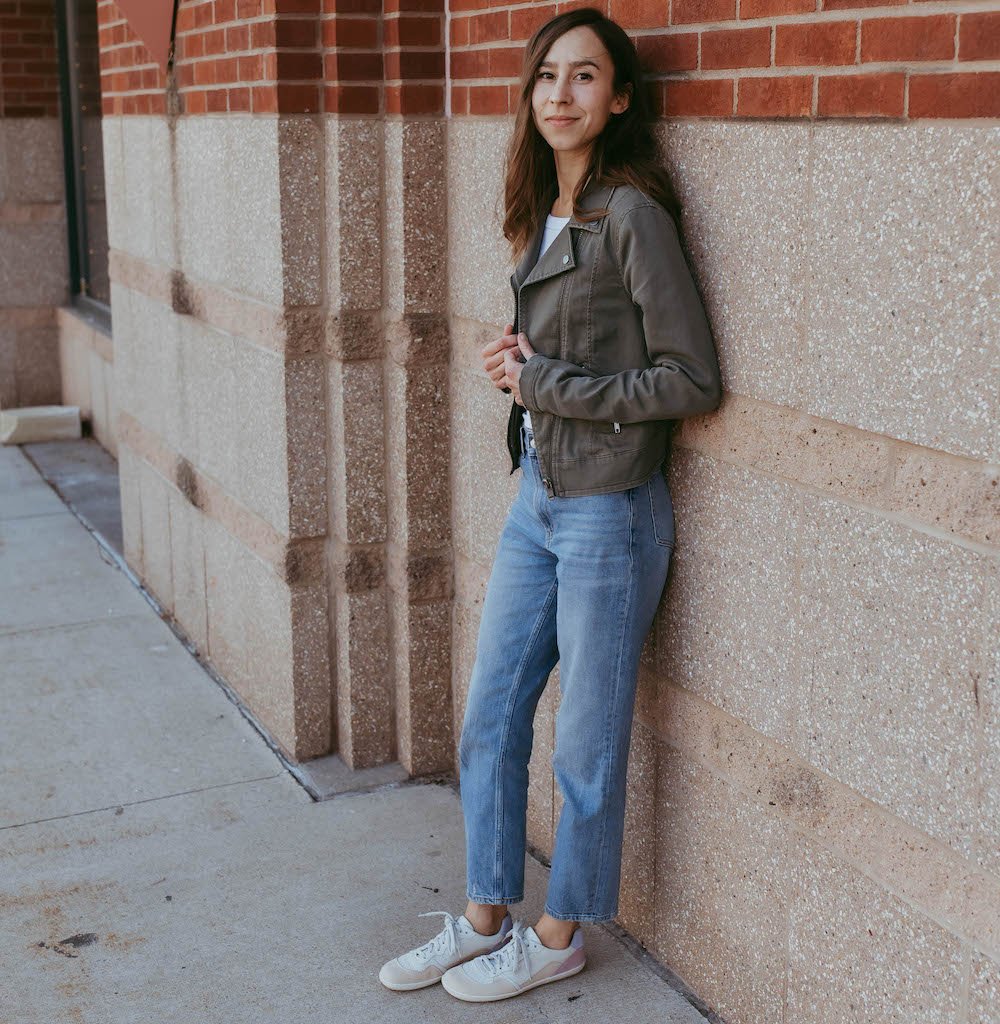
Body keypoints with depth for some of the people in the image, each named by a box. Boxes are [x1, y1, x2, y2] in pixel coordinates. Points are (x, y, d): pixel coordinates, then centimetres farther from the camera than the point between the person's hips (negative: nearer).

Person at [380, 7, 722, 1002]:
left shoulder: (631, 214, -15)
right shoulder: (546, 213, 10)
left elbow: (691, 379, -17)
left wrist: (545, 384, -13)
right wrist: (516, 359, 0)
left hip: (609, 510, -8)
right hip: (536, 499, 8)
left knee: (584, 744, 8)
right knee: (489, 721, 15)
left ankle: (559, 938, 27)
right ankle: (484, 919, 32)